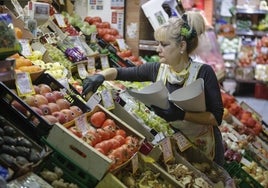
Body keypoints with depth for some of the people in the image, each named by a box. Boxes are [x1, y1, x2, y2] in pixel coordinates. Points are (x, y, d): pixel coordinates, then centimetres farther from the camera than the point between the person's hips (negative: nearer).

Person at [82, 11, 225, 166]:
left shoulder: (203, 73, -22)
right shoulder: (157, 69, -9)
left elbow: (217, 117, -24)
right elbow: (120, 72, 0)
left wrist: (181, 115, -34)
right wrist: (100, 76, -19)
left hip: (204, 149, -4)